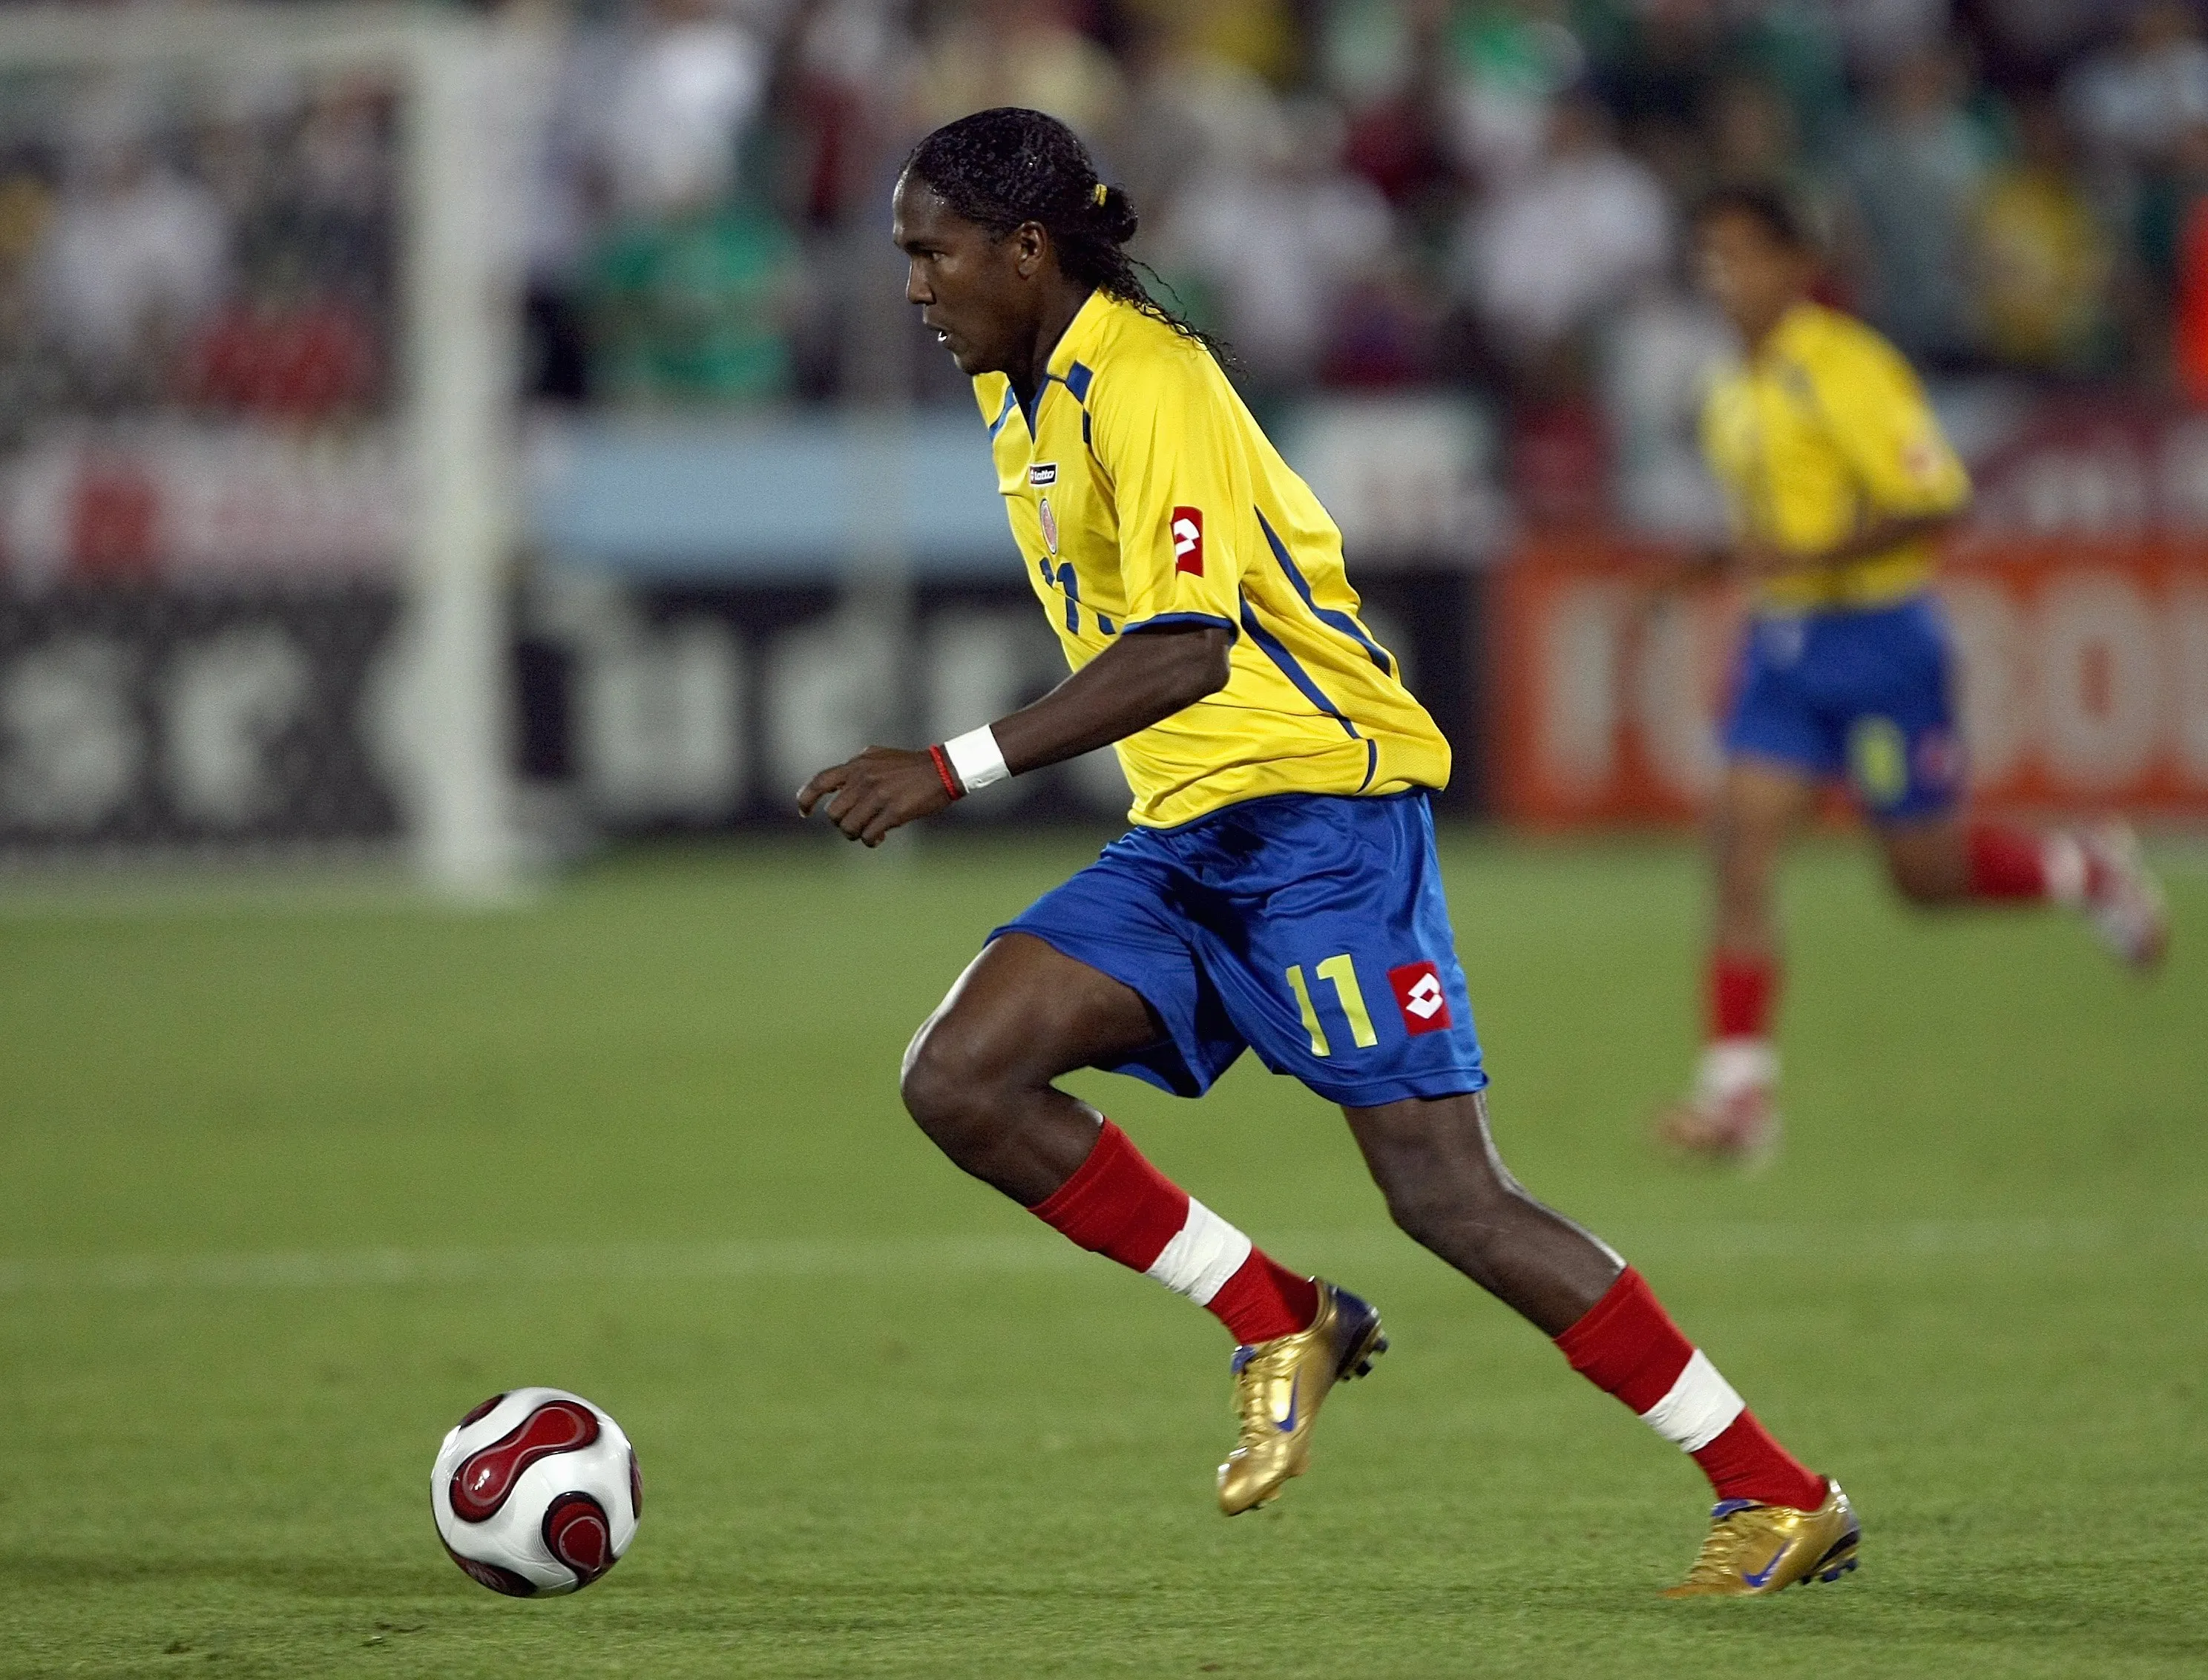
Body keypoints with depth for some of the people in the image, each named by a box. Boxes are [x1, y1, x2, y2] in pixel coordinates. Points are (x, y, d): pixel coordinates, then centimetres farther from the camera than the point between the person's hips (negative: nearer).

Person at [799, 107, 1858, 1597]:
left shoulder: (1144, 381, -16)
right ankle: (1278, 1323, 3)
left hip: (1314, 798, -9)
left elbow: (1183, 649, -27)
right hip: (1186, 841, 9)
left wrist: (957, 769, -32)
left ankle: (1783, 1497, -3)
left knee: (1445, 1195, -11)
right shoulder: (1023, 393, 13)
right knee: (959, 1081, -10)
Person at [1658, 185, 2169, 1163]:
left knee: (1928, 875, 4)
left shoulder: (1847, 370, -16)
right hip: (1781, 642, 7)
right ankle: (1739, 1090, -9)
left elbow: (1938, 504, -20)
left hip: (1880, 635, -7)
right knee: (1741, 851, -8)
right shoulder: (1734, 394, 10)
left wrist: (1807, 554, -26)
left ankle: (2085, 872, 32)